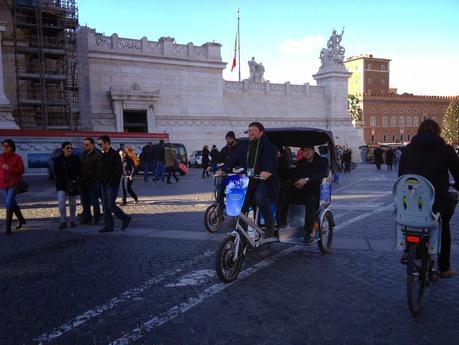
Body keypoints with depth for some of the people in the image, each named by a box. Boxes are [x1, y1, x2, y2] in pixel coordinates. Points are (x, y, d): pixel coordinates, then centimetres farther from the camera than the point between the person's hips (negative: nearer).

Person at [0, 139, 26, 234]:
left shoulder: (17, 157, -6)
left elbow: (21, 170, -10)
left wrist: (9, 168, -21)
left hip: (13, 184, -5)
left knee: (9, 203, -13)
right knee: (12, 203, 17)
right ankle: (21, 219, 36)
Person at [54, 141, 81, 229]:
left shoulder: (76, 159, 2)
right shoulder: (58, 160, 2)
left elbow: (79, 172, 4)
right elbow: (56, 173, 1)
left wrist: (75, 180, -12)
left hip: (73, 185, 1)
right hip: (61, 185, -1)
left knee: (72, 204, 8)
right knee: (61, 203, -10)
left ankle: (72, 220, 22)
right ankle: (63, 221, 1)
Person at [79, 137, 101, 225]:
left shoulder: (97, 155, -8)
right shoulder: (82, 155, 13)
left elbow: (99, 169, -12)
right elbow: (80, 168, 15)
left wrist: (96, 179, -18)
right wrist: (79, 179, 7)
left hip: (93, 182, -7)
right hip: (83, 182, 7)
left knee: (94, 202, 1)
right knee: (85, 202, 12)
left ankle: (96, 219, 11)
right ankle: (86, 218, 22)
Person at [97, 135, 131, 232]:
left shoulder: (115, 154, -11)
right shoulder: (102, 155, 13)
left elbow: (119, 170, -17)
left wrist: (111, 182, -17)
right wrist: (101, 180, 8)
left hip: (112, 184, -8)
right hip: (103, 184, 8)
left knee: (111, 205, -7)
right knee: (105, 206, 8)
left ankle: (125, 218, 12)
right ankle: (108, 226, 15)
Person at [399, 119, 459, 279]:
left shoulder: (408, 149, 6)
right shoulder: (446, 149, 0)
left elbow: (400, 175, 10)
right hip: (439, 202, -2)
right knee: (444, 228, 26)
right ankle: (444, 268, 33)